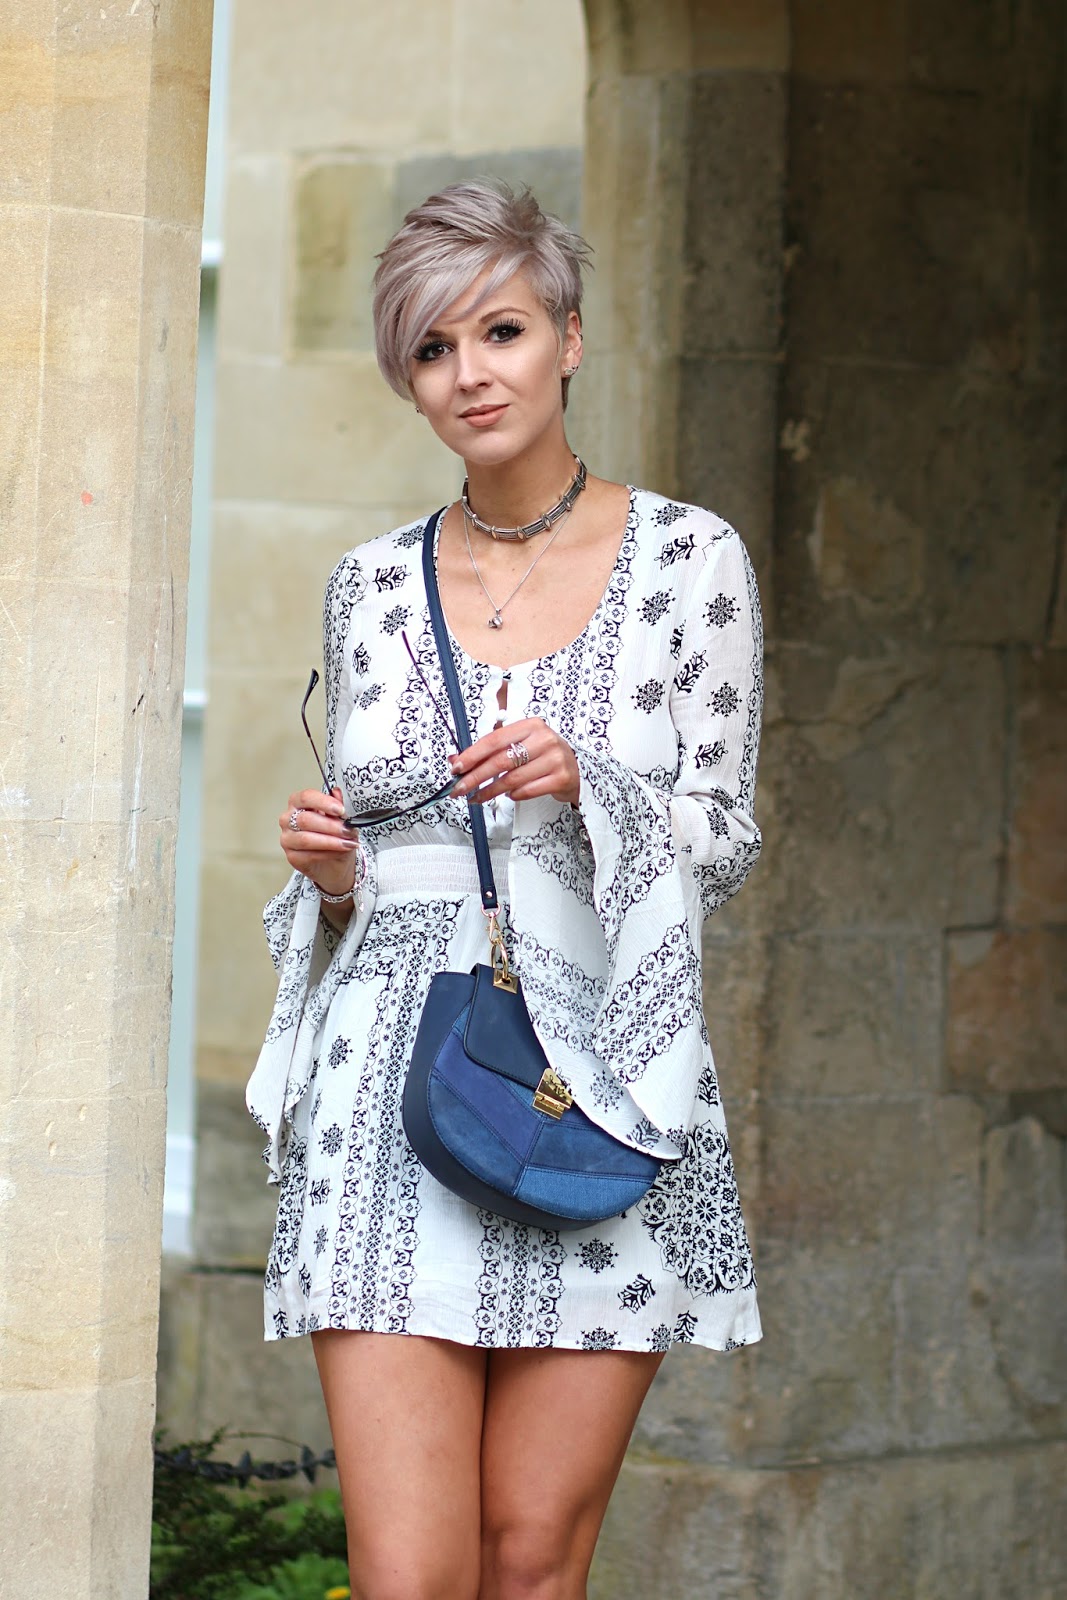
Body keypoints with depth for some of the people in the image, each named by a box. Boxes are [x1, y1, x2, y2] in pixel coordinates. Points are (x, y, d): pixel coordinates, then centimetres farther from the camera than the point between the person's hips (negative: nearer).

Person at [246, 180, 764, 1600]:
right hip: (397, 1100, 2)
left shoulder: (688, 558, 3)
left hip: (602, 1078, -1)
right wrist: (332, 873, -3)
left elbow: (725, 840, 3)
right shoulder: (371, 586, 11)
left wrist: (582, 785, -15)